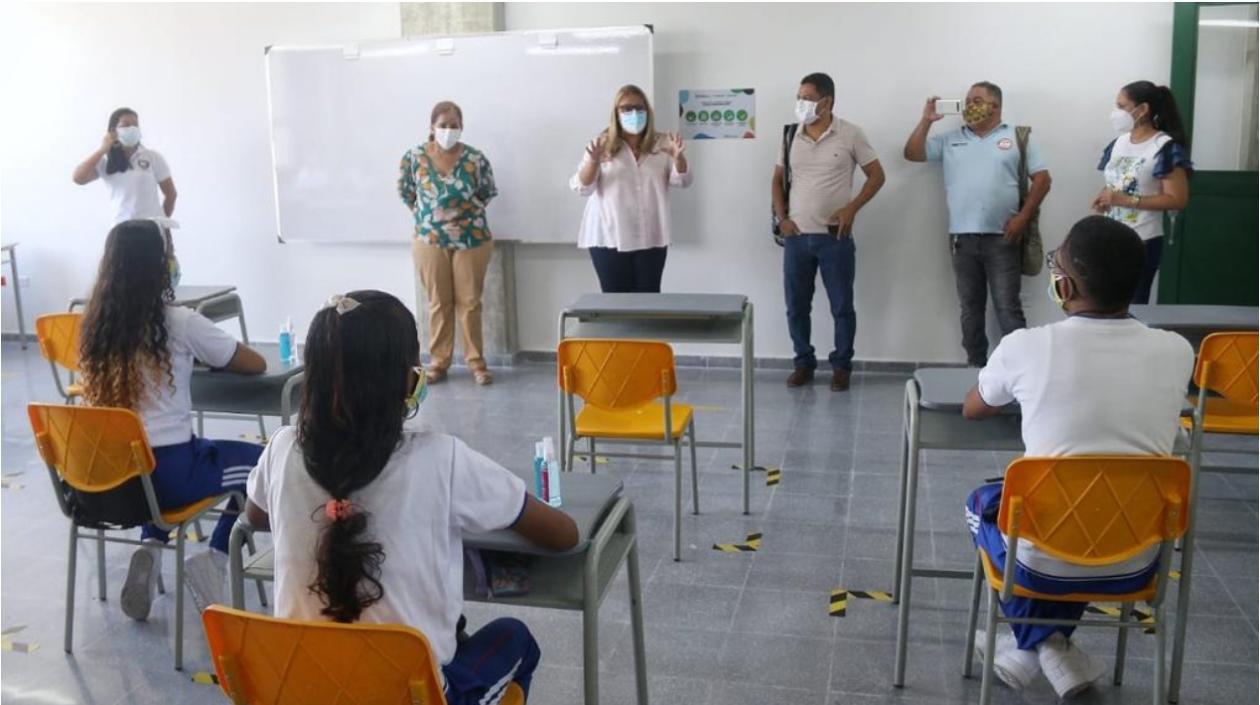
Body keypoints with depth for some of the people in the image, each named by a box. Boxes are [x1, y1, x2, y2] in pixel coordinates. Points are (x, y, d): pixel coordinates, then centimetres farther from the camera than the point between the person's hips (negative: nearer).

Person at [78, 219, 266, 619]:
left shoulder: (96, 325, 4)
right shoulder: (180, 323, -11)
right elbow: (256, 365, 0)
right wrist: (204, 355, 17)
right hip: (167, 472, -6)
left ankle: (151, 548, 16)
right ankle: (214, 559, 5)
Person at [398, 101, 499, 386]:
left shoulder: (475, 158, -7)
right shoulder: (414, 157, -6)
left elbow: (489, 192, 8)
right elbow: (405, 191, 8)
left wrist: (471, 212, 0)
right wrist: (424, 214, 4)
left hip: (472, 241, 0)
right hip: (429, 241, 0)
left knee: (470, 302, 5)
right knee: (438, 303, 8)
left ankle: (476, 361, 15)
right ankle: (438, 361, 17)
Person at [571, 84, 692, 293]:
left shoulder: (661, 143, 6)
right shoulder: (602, 144, 1)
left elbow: (682, 181, 3)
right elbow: (582, 188, -3)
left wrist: (678, 157, -17)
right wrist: (593, 161, -22)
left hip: (650, 237, 2)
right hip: (609, 237, -2)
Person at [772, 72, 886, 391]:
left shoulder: (850, 134, -4)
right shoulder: (791, 136, 6)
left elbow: (876, 175, 1)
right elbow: (778, 180, 15)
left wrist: (852, 208, -10)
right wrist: (782, 218, 3)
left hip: (835, 237, -3)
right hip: (796, 236, 3)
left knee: (842, 307, 3)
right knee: (796, 306, 8)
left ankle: (841, 366, 18)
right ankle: (803, 362, 23)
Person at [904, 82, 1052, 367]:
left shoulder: (1018, 137, 5)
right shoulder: (950, 140, 13)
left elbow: (1042, 179, 1)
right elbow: (912, 153, 9)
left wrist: (1022, 218, -9)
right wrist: (926, 120, -1)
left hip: (1001, 238, -3)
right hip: (962, 238, 3)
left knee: (1008, 308, -4)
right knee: (970, 309, 9)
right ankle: (976, 368, 18)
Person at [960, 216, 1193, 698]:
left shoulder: (1026, 347, -14)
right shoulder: (1177, 352, -6)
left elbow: (972, 410, 8)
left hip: (1044, 563, -3)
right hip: (1136, 565, 3)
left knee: (983, 502, 29)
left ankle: (1042, 646, 20)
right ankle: (1041, 647, 27)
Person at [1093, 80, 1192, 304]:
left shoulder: (1165, 148, -12)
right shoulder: (1118, 143, 9)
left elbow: (1177, 199, -17)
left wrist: (1125, 200, -22)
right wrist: (1103, 198, -4)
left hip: (1143, 243, -6)